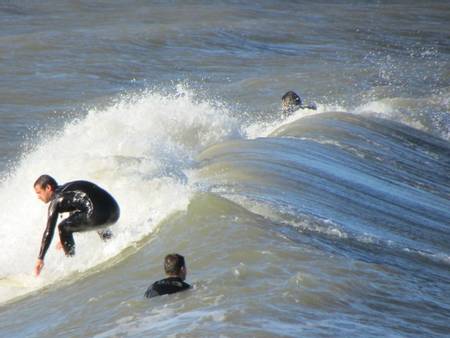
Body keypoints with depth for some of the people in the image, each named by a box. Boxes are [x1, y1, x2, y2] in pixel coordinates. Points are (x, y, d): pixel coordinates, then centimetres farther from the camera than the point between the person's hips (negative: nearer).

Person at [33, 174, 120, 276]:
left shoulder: (57, 201, 1)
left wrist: (40, 259, 2)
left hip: (99, 214, -9)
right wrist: (65, 239, 49)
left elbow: (49, 232, -2)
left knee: (63, 227, 4)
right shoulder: (68, 190, 26)